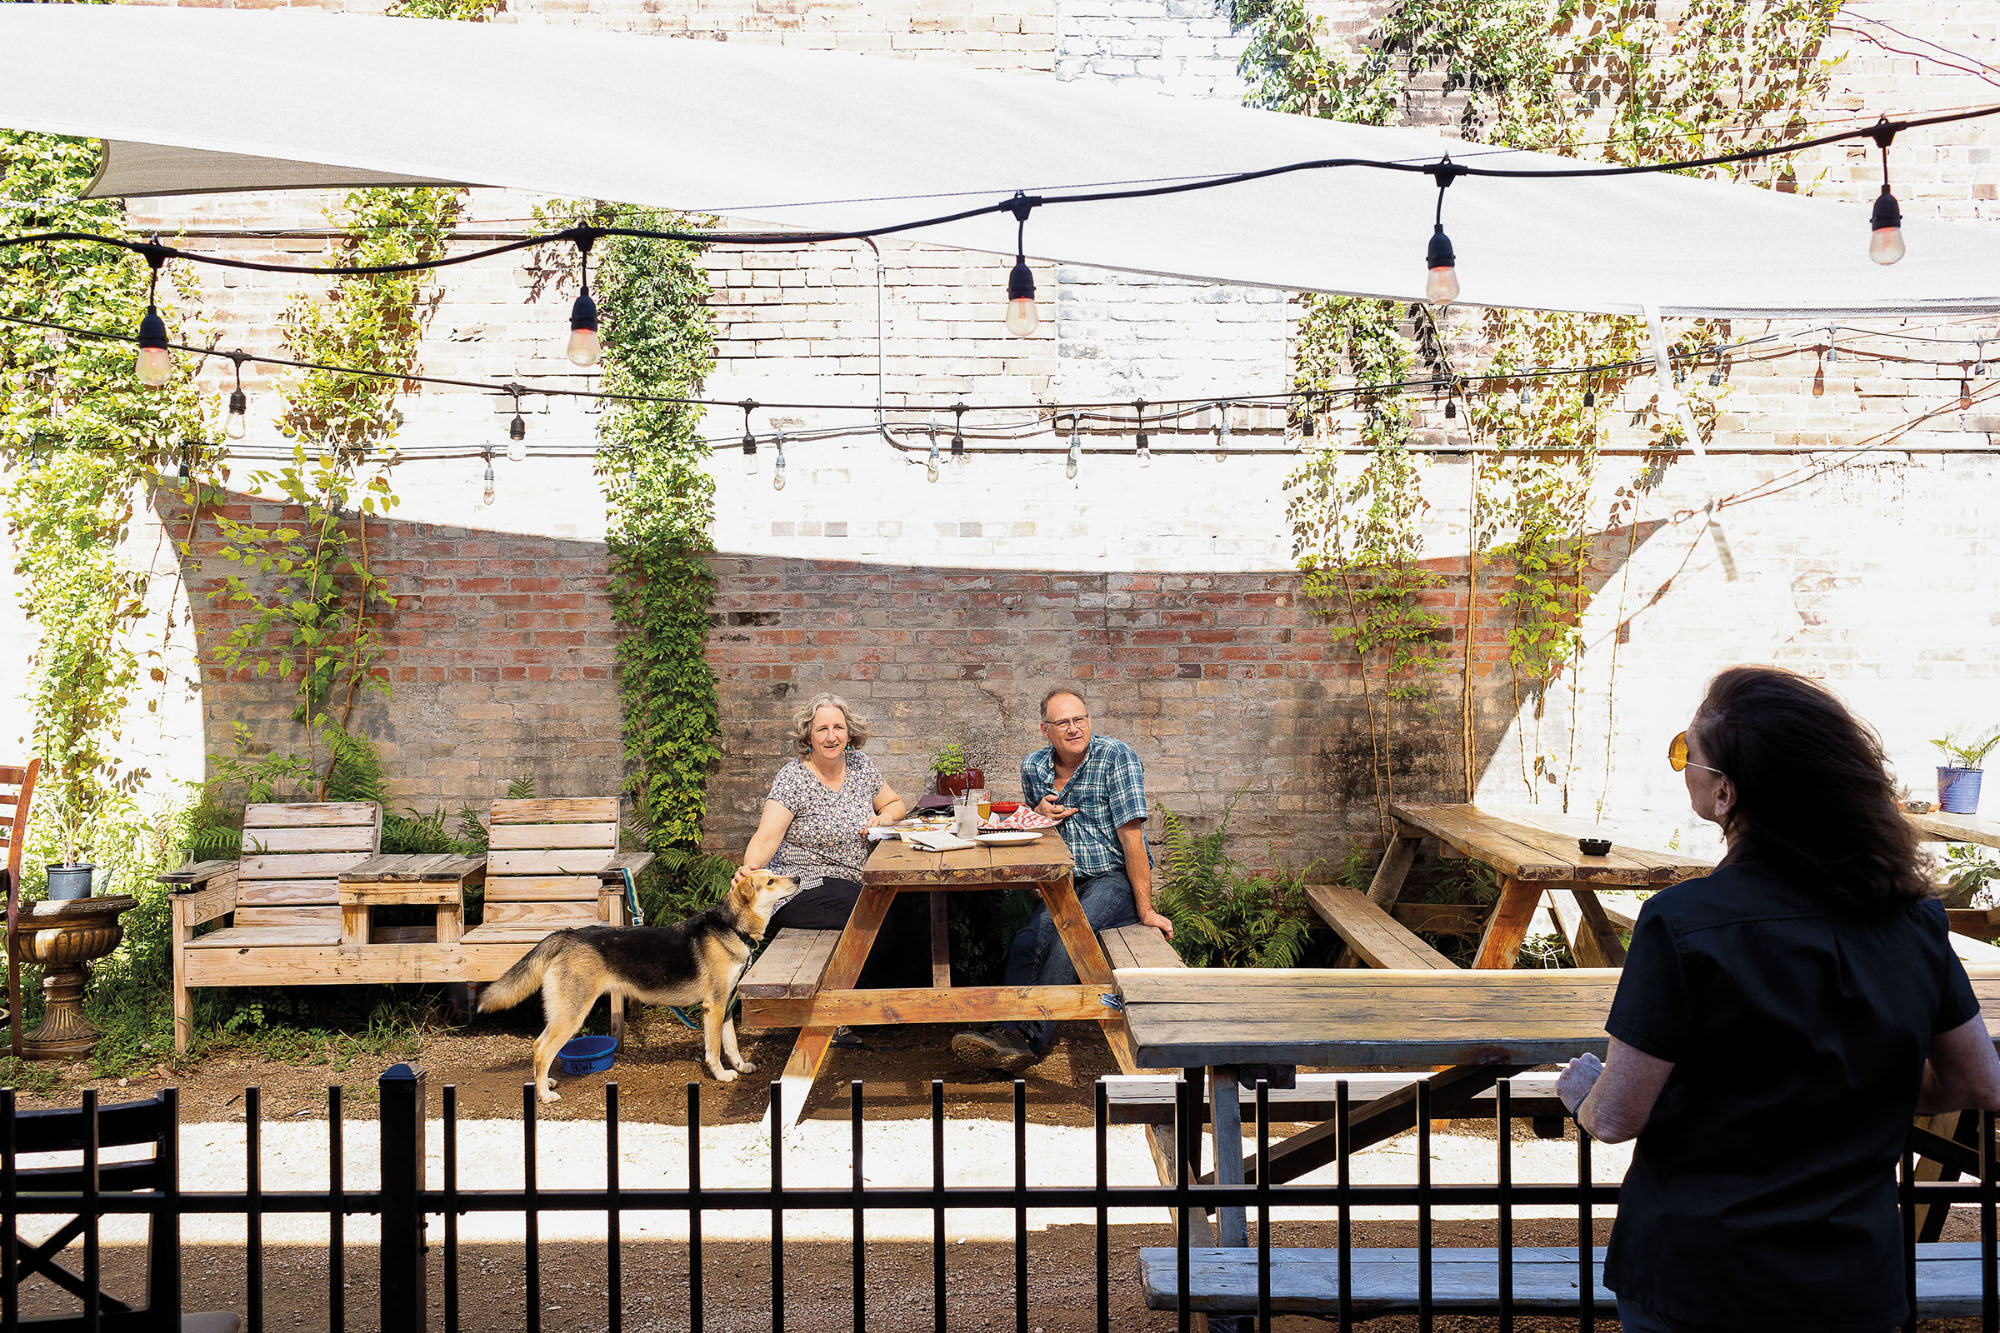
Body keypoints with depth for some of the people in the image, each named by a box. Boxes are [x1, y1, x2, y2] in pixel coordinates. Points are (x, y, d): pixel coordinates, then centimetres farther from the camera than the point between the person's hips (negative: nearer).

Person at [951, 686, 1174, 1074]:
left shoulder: (1115, 757, -8)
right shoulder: (1033, 767, 8)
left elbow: (1131, 835, -12)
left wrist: (1146, 910, -15)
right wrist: (1039, 812, -1)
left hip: (1115, 879, -5)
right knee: (1025, 944, -25)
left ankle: (1029, 1037, -34)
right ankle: (1012, 1032, -36)